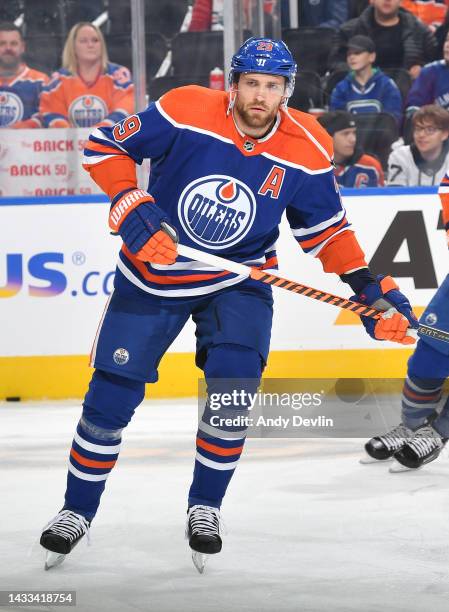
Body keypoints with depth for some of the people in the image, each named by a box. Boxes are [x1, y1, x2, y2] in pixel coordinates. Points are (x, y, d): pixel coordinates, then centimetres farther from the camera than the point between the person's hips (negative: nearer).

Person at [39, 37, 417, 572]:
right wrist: (134, 211, -23)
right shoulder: (185, 112, -21)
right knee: (112, 393, -1)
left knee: (234, 384, -19)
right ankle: (77, 511, 19)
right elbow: (104, 147, -13)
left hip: (238, 280, 1)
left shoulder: (307, 151, -13)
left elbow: (326, 229, 0)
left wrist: (370, 287, -8)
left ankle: (205, 507, 3)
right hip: (153, 272, -1)